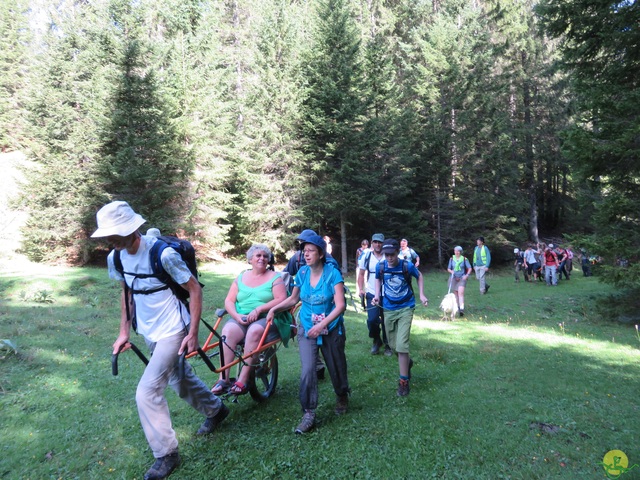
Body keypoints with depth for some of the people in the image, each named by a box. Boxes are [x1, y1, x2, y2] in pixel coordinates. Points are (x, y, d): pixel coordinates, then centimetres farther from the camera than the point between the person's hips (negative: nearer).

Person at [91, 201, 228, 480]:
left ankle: (166, 455, 12)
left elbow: (195, 289, -18)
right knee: (179, 379, 22)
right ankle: (215, 410, 48)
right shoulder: (116, 257, -6)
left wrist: (193, 334, -17)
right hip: (149, 332, 7)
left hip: (172, 331, -7)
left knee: (147, 393, -9)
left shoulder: (163, 254, -26)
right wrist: (124, 331, 9)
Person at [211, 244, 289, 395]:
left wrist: (258, 310, -18)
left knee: (255, 331, -36)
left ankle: (242, 381, -31)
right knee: (228, 331, -28)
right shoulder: (241, 277, 15)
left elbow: (281, 300, -9)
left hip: (267, 319, -3)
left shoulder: (275, 277, 4)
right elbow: (229, 300, 9)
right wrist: (237, 316, -11)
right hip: (241, 319, 3)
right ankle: (223, 379, -26)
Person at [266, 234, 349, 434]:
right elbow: (293, 299, 9)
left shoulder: (332, 273, -16)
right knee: (307, 370, -11)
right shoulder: (303, 272, -4)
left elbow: (341, 305, -22)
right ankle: (308, 414, 3)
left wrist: (322, 325, -30)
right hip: (307, 329, 2)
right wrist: (274, 308, -5)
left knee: (336, 368, 13)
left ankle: (342, 397, 44)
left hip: (331, 329, -2)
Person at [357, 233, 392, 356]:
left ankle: (387, 345, 26)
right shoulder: (366, 257, -1)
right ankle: (376, 341, 19)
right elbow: (361, 274, 7)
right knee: (372, 320, -8)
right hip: (372, 294, 0)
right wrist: (361, 289, -4)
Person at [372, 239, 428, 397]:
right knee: (393, 344, 14)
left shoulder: (407, 265, -17)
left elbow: (419, 276, 4)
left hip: (406, 308, -3)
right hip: (389, 309, 3)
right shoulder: (380, 266, -11)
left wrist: (421, 295, -4)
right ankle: (407, 362, 45)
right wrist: (377, 295, -3)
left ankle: (404, 381, 2)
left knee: (401, 345, -13)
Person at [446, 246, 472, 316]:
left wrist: (467, 275, -11)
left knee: (461, 293, -18)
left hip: (462, 278, -3)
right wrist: (451, 271, -11)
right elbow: (448, 269, 10)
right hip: (454, 278, 3)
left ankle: (462, 309, -25)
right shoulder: (451, 259, 4)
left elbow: (469, 268, 3)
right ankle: (457, 307, 24)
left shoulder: (464, 259, -1)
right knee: (455, 294, 9)